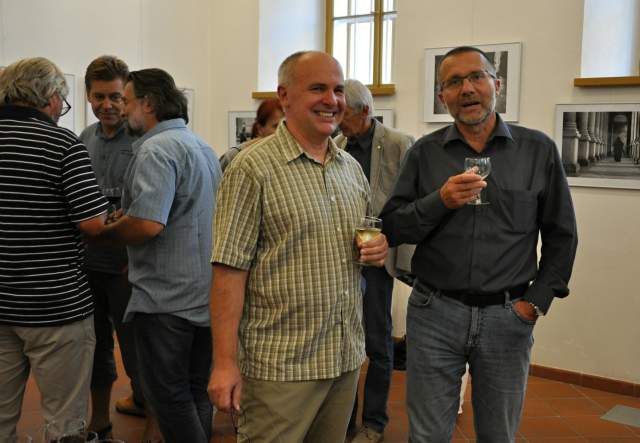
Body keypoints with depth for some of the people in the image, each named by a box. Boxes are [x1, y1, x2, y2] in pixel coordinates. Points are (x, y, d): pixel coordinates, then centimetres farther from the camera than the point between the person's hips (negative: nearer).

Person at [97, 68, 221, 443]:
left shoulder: (157, 149, -16)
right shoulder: (203, 147, 14)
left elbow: (148, 224, -27)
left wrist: (104, 233, -9)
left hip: (168, 297, -9)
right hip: (206, 295, 9)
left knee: (168, 394, 3)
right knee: (197, 391, 17)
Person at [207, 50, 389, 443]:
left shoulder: (352, 167, 9)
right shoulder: (254, 169, -11)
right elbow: (229, 268, -14)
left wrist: (379, 248, -2)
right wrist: (225, 363, -16)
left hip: (347, 357, 6)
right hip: (280, 365, -6)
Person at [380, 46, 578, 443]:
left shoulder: (538, 150, 0)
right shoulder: (424, 153, 1)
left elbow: (561, 236, 6)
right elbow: (393, 228, -2)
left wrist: (536, 302, -1)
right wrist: (440, 201, -17)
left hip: (507, 317, 0)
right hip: (434, 313, 0)